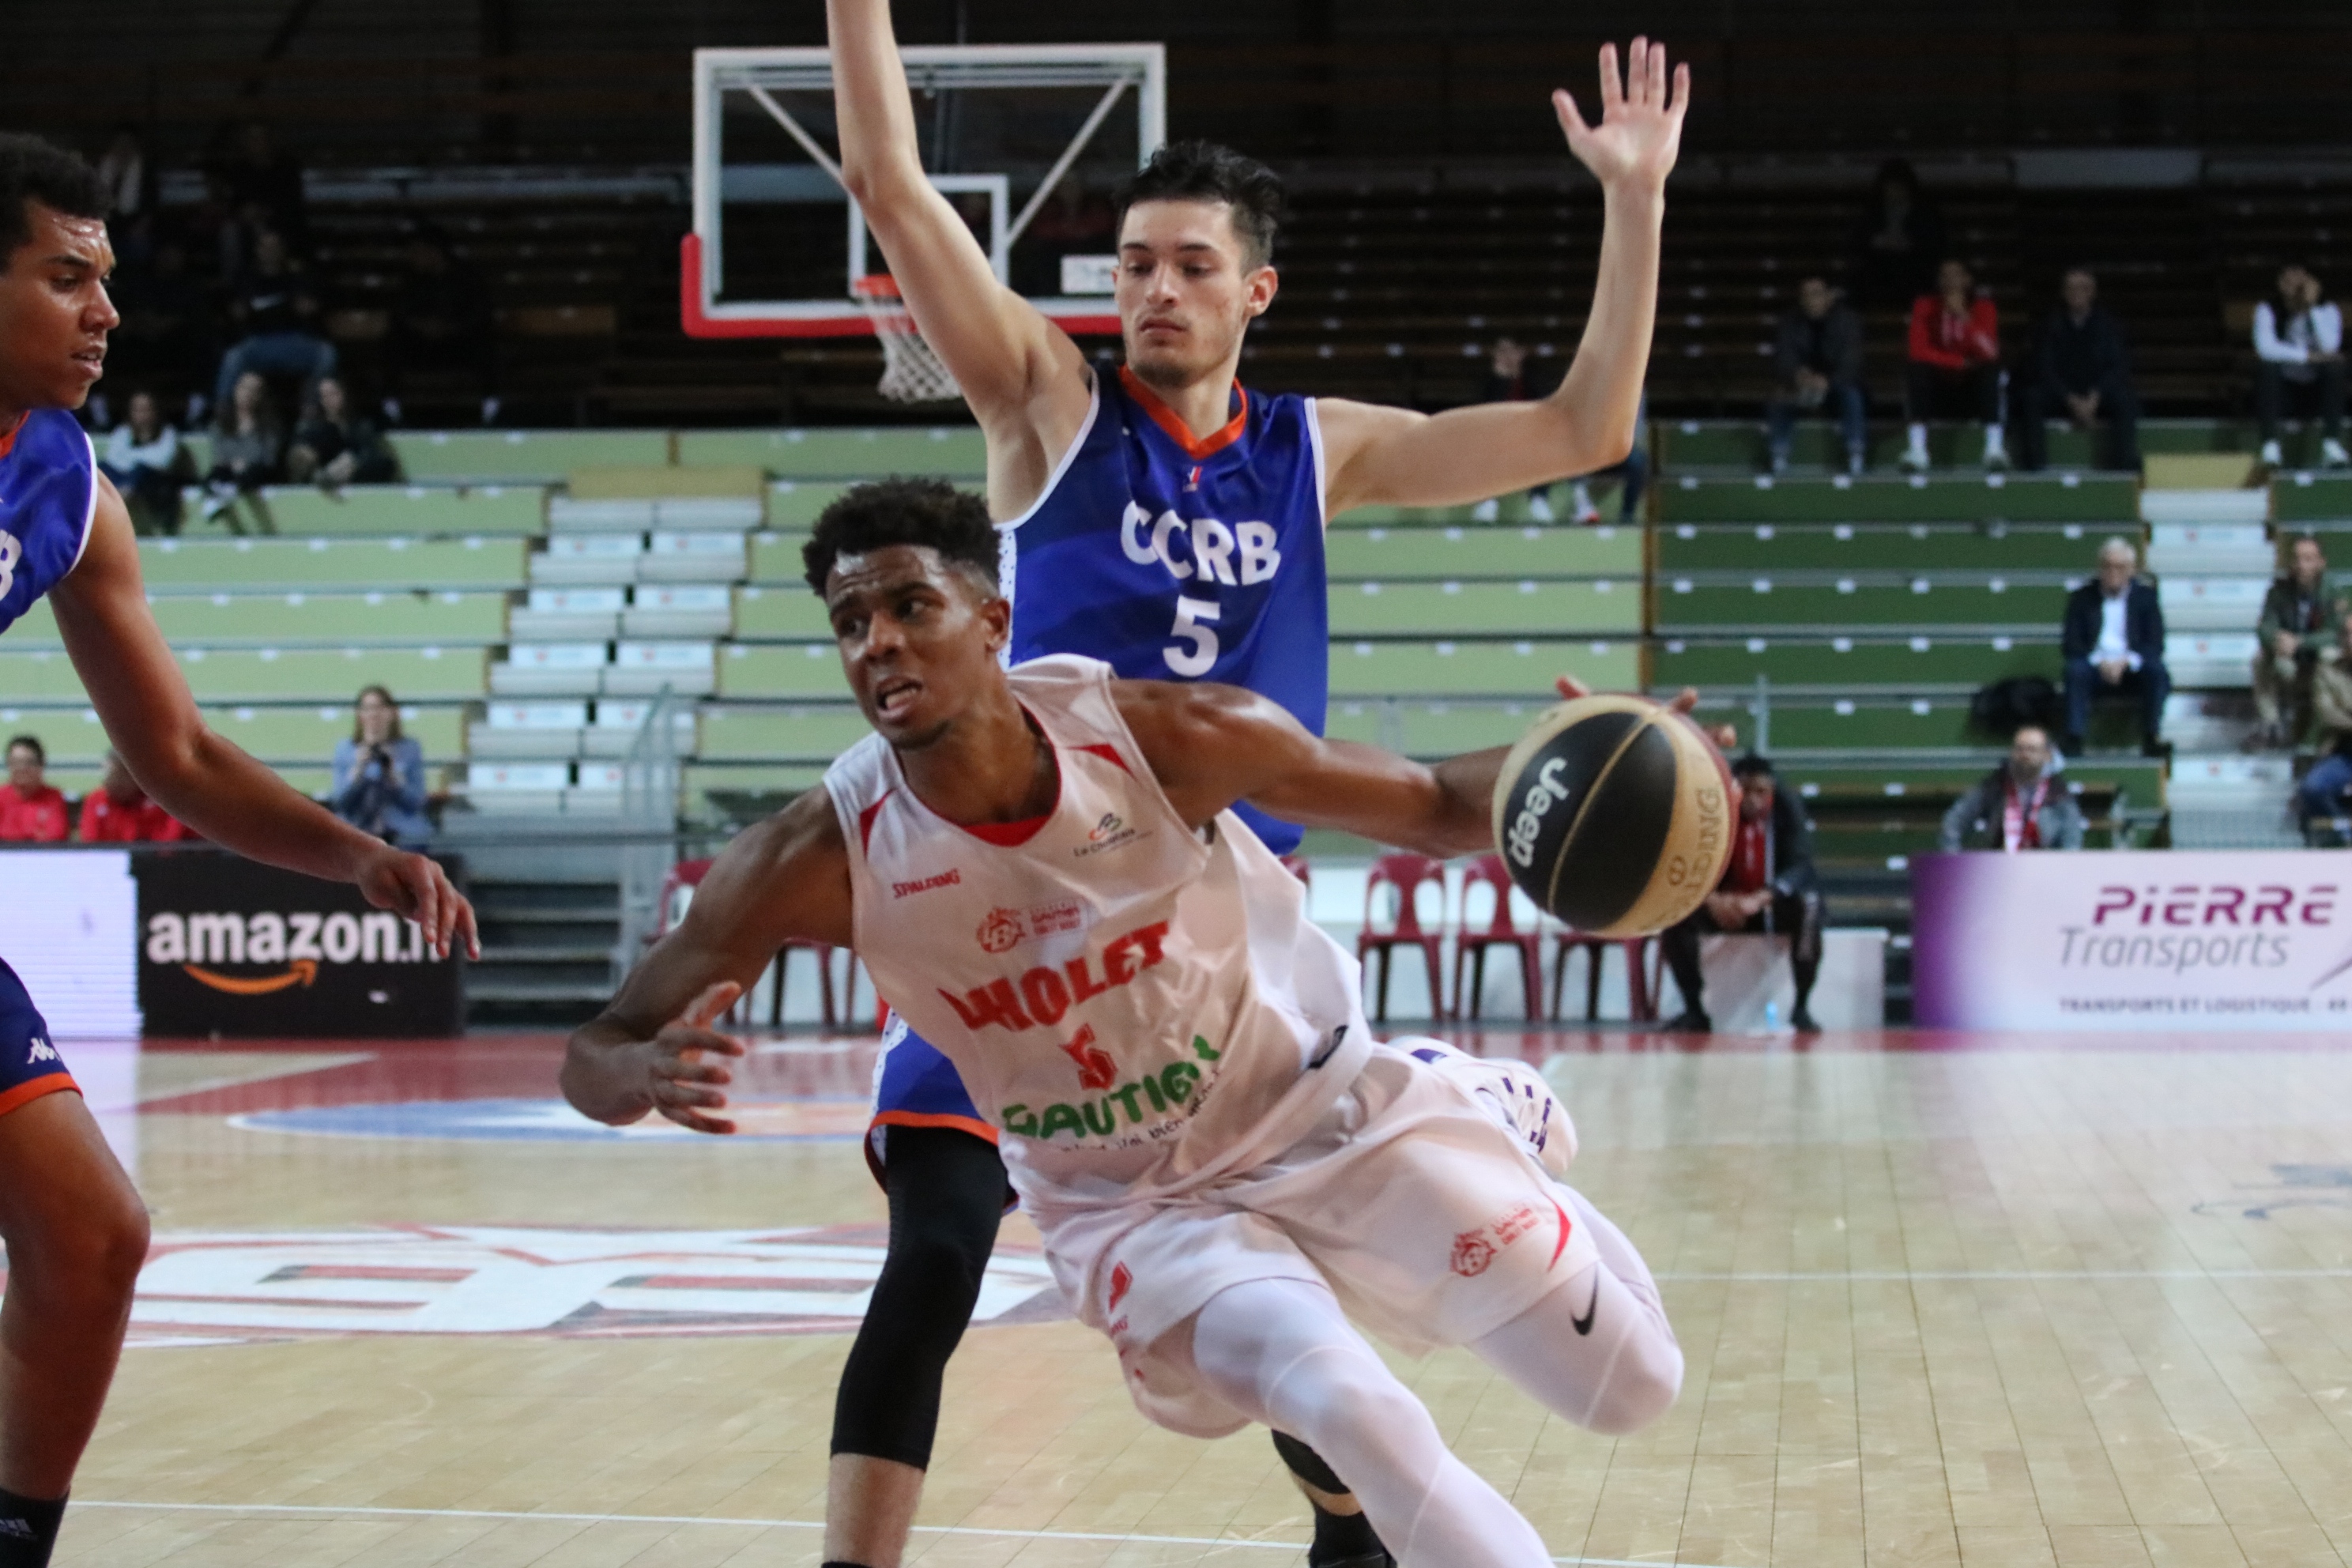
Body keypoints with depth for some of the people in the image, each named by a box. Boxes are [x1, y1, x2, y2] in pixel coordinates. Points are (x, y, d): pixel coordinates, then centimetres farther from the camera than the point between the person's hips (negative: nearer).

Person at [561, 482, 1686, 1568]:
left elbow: (1437, 809, -10)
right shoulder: (820, 860, -22)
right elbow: (591, 1055, -17)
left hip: (1330, 1108, 1)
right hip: (1131, 1203, -1)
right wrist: (649, 1074, -42)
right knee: (1362, 1422, -28)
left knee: (1634, 1390, 5)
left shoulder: (1176, 737, -24)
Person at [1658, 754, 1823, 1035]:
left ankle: (1802, 1008, -22)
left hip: (1775, 904, -2)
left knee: (1808, 904, -36)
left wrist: (1760, 899, -44)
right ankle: (1694, 1010, -15)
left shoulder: (1788, 809, -14)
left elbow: (1799, 865, -25)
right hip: (1725, 904, 2)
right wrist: (1712, 899, -38)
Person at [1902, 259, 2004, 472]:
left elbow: (1990, 353, -15)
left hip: (1973, 390, 0)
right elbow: (1919, 351, -11)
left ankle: (1994, 447, -40)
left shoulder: (1983, 306, 1)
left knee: (1991, 369, -29)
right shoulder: (1925, 306, 1)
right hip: (1937, 387, 0)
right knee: (1916, 369, -29)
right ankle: (1917, 450, -40)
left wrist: (1964, 316, -25)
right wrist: (1962, 363, -16)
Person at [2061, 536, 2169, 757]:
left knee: (2156, 670, -31)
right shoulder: (2082, 598, 10)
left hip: (2132, 667, 0)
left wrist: (2126, 661, -17)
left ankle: (2151, 738, -27)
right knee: (2076, 670, -32)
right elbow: (2070, 645, 1)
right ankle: (2074, 739, -36)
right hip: (2095, 668, 0)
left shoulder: (2145, 596, 9)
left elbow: (2155, 645, 1)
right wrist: (2099, 662, -16)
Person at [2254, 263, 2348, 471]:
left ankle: (2332, 444, -30)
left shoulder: (2328, 310, -6)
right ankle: (2270, 445, -33)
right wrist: (2309, 356, -34)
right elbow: (2265, 348, -29)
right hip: (2281, 387, -1)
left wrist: (2312, 306, -28)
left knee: (2335, 366, -27)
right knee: (2266, 365, -30)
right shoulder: (2267, 310, -10)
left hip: (2316, 390, 1)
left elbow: (2330, 347, -26)